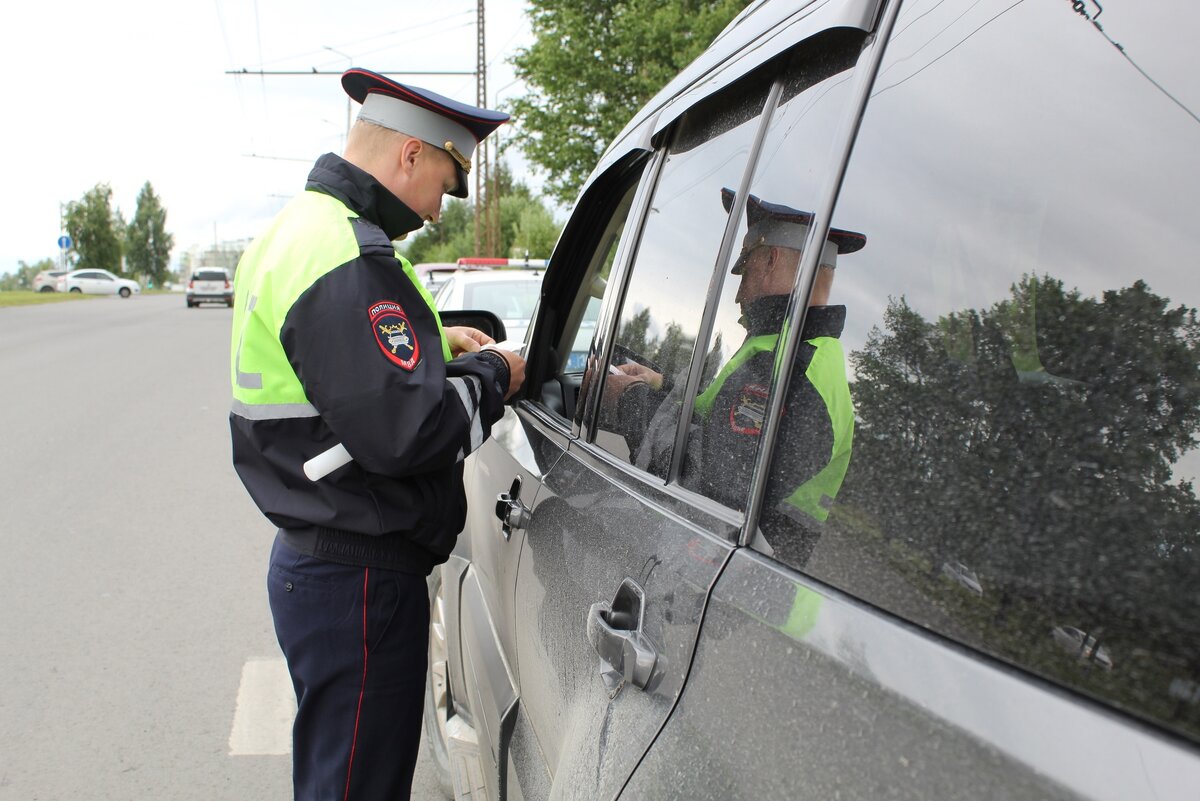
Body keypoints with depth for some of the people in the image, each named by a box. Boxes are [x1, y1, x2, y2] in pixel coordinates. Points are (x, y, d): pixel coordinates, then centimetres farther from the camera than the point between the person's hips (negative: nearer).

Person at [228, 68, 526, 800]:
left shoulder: (303, 228, 13)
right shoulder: (350, 261, -22)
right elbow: (402, 431, -28)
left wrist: (440, 343, 12)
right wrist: (489, 376, -11)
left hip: (314, 561, 11)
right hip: (358, 581, -11)